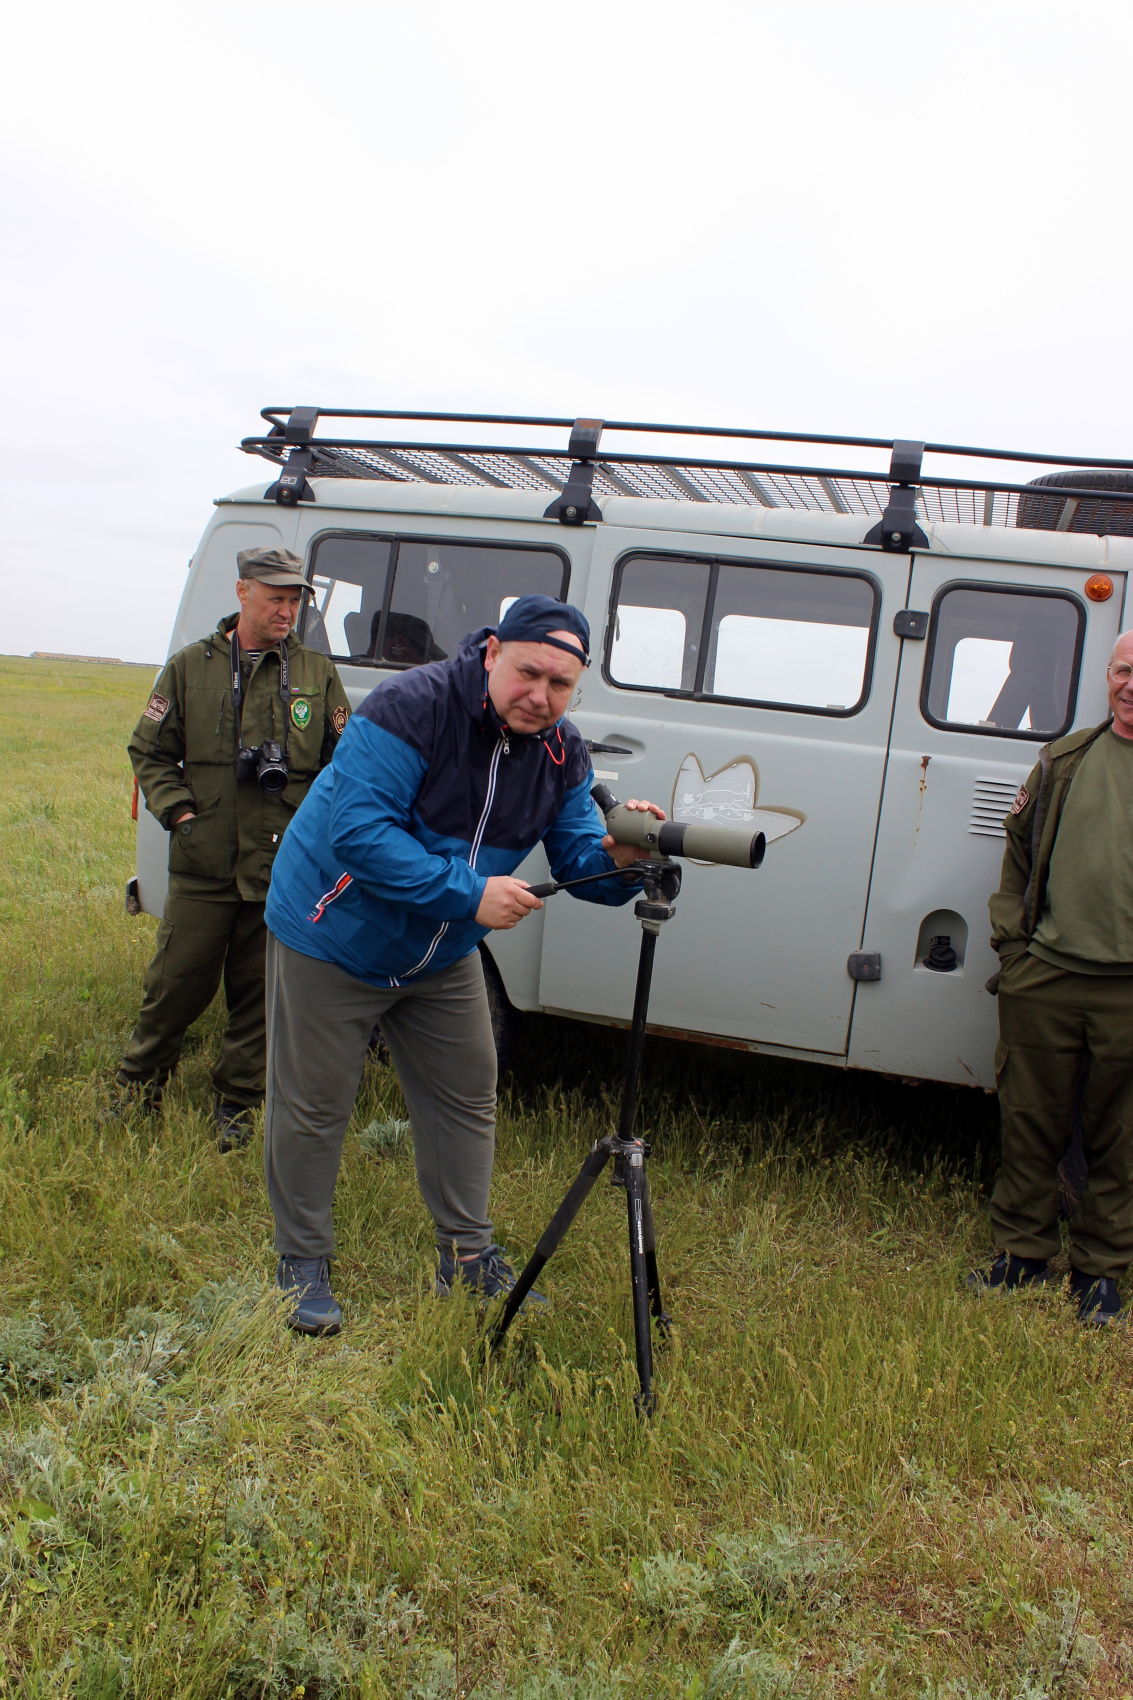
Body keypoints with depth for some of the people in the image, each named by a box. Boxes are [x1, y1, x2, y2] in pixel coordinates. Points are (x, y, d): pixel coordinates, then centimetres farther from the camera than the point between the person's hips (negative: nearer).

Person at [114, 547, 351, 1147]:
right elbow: (149, 752, 10)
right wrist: (180, 812, -4)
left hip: (283, 869, 1)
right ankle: (139, 1084, 27)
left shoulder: (317, 675, 7)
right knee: (177, 981, 4)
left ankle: (236, 1104, 23)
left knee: (260, 992, 8)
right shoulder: (190, 667, 6)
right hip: (202, 866, 0)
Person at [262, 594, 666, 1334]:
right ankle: (303, 1262, 22)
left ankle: (468, 1256, 27)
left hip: (441, 957, 6)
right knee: (313, 1106, 4)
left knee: (467, 1097, 11)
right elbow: (359, 832, -33)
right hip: (333, 940, -6)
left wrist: (618, 860, -32)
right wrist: (468, 894, -36)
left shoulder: (562, 752, -7)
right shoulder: (411, 707, -27)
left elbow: (577, 857, -8)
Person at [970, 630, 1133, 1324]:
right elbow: (1020, 853, 16)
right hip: (1043, 979, 3)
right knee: (1031, 1123, 10)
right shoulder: (1064, 761, 10)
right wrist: (1013, 941, 7)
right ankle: (1024, 1253, 25)